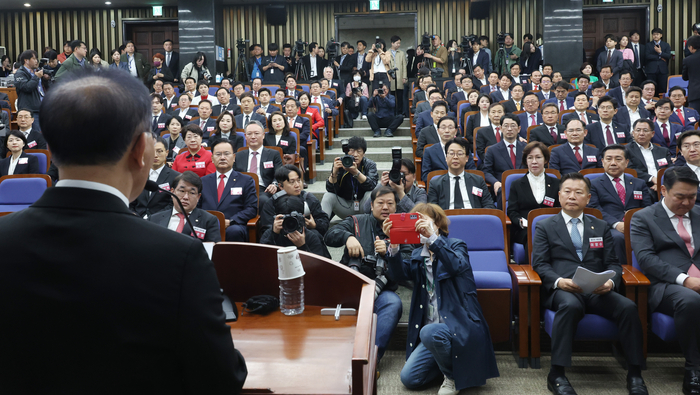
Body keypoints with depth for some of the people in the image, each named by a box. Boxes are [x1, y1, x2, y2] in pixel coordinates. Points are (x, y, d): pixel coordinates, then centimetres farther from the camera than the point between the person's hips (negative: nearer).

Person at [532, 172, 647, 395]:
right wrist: (559, 281, -17)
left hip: (598, 291, 3)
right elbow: (539, 264, 4)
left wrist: (610, 281, -8)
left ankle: (634, 373, -17)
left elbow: (613, 263, 16)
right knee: (571, 305, -38)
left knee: (628, 307, -28)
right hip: (562, 290, -3)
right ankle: (557, 374, -34)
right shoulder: (545, 227, 15)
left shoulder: (601, 227, 23)